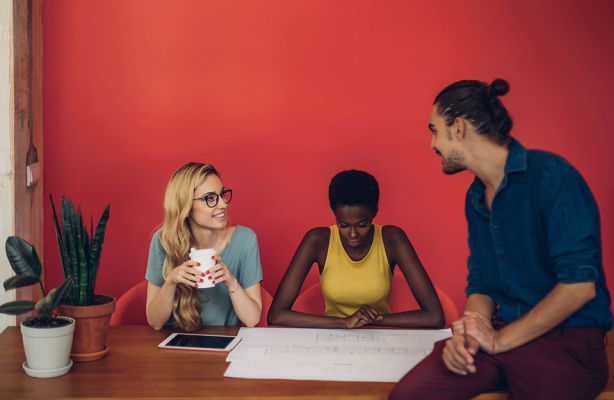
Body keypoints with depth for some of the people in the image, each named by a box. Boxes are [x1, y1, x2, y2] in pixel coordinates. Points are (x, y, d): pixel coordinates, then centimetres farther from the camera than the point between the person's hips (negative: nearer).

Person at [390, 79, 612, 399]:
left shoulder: (549, 174, -12)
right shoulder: (475, 197, 13)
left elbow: (580, 285, -18)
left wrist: (500, 340, -12)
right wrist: (469, 332, -6)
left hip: (568, 339, -5)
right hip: (501, 334, 5)